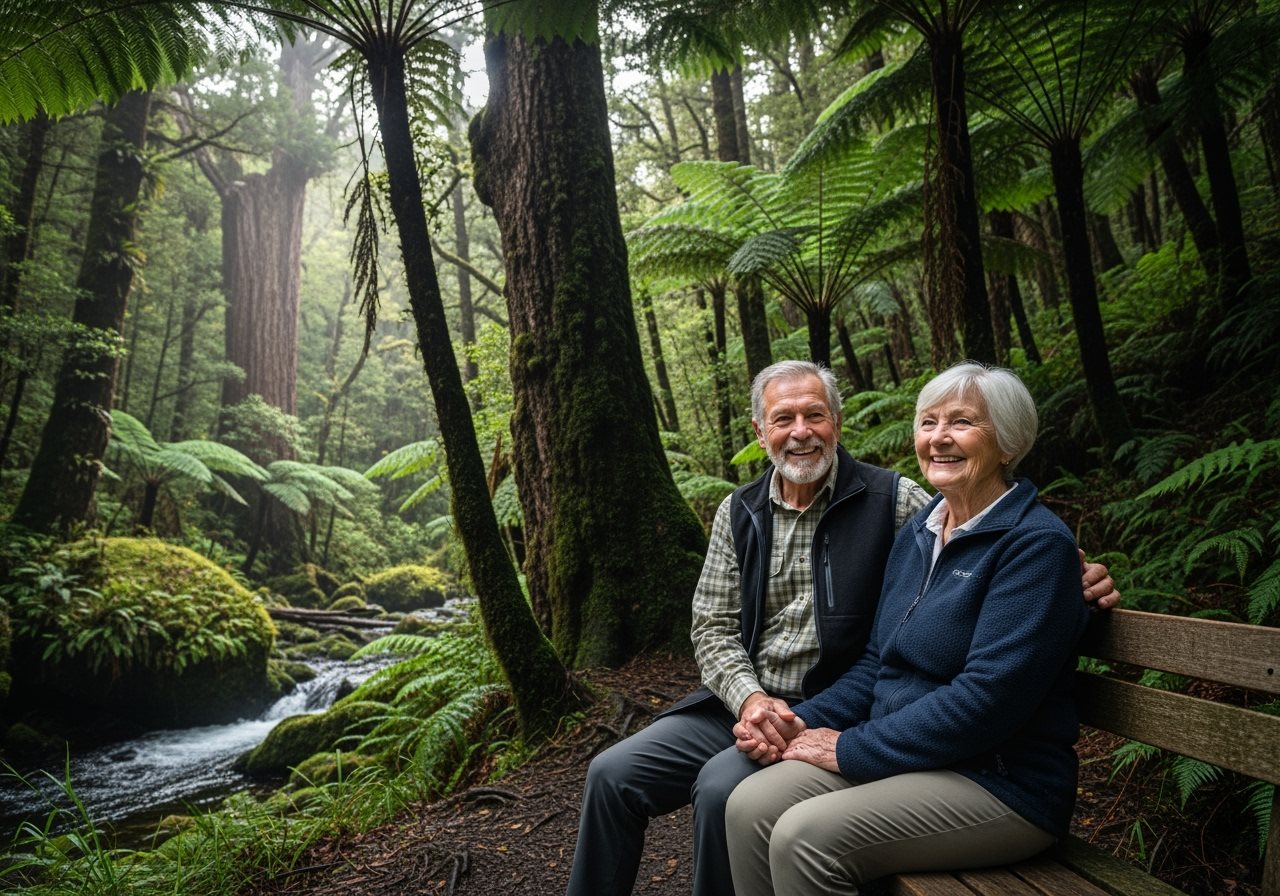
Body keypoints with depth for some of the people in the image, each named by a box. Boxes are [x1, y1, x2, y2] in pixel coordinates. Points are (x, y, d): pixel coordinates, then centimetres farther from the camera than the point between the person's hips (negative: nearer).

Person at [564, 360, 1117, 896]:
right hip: (743, 704, 5)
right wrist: (749, 698, -14)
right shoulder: (738, 513, 6)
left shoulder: (894, 501, -5)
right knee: (613, 775, -5)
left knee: (722, 788, -28)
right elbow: (713, 628, 4)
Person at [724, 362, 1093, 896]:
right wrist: (807, 723, -1)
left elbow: (986, 697, -22)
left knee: (804, 836, -25)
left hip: (1001, 781, -7)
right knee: (750, 807, -12)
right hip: (903, 755, 7)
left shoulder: (1036, 544, -14)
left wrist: (851, 749, -18)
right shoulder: (916, 533, 10)